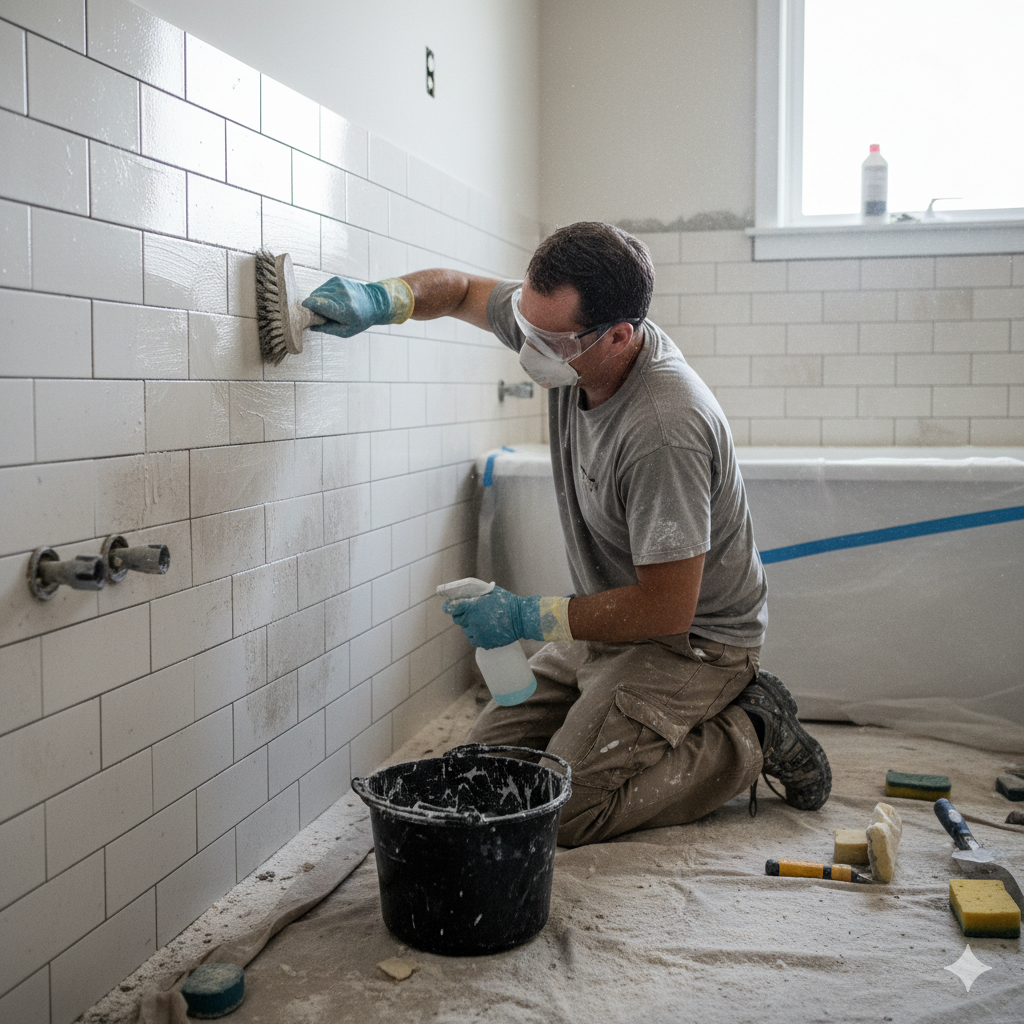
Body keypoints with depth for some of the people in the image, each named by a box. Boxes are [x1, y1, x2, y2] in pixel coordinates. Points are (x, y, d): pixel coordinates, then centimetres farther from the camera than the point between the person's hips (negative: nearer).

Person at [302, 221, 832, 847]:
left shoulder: (664, 431, -34)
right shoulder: (564, 327, -10)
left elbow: (667, 608, -28)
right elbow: (461, 289, 8)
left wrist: (530, 618, -21)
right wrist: (383, 300, -13)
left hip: (695, 638, -8)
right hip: (613, 624, 8)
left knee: (558, 811, -19)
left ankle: (749, 737, -1)